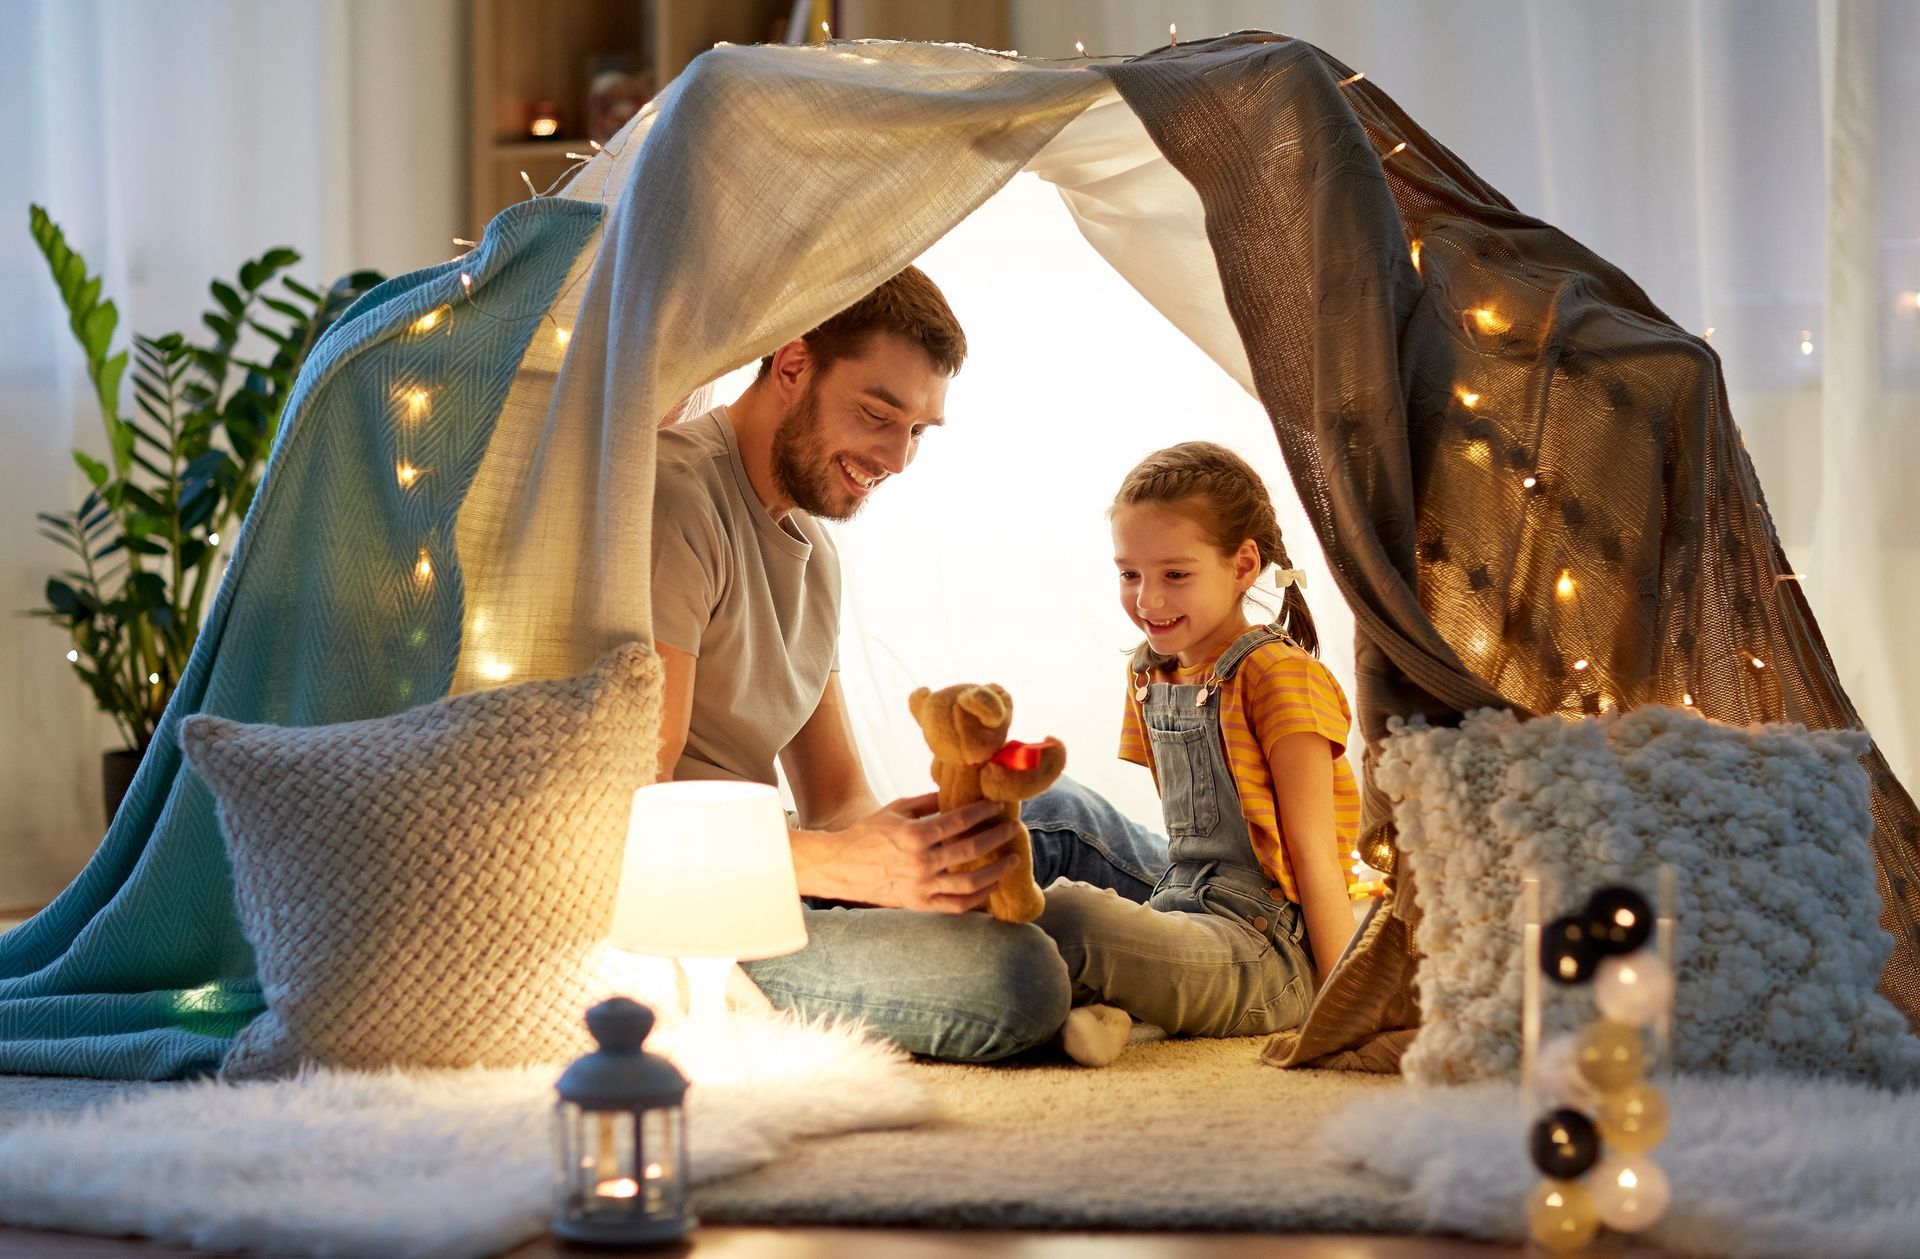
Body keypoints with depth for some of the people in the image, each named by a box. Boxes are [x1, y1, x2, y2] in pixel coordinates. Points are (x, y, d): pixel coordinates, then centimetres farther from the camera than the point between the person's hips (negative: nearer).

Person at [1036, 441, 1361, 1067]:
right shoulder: (1149, 674, 16)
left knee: (1069, 916, -33)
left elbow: (1315, 854, -10)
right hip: (1183, 917, 8)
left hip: (1266, 953, -8)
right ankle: (1083, 1003, -23)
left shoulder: (1278, 674, -7)